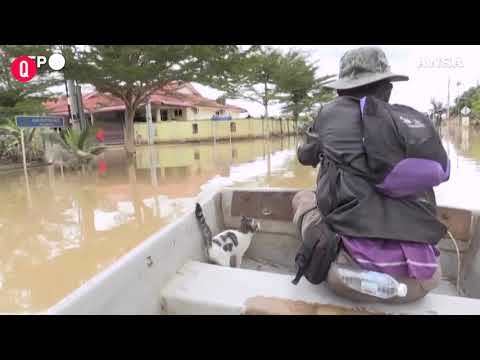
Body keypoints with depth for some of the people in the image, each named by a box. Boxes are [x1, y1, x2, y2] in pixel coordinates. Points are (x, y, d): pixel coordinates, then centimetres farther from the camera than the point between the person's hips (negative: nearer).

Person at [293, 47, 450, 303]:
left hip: (358, 271, -3)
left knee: (303, 198, 21)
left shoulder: (331, 113, 7)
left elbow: (306, 157, 26)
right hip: (420, 278, 4)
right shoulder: (416, 120, 14)